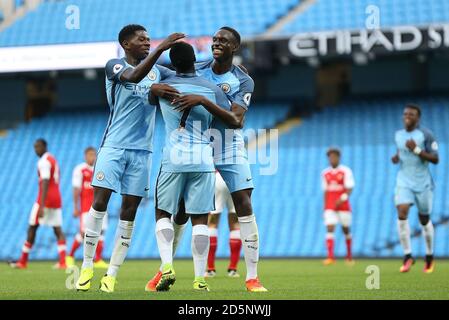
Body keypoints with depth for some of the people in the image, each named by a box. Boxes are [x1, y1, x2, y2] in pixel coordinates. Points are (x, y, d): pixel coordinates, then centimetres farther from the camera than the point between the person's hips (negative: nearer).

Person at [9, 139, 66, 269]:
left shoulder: (44, 161, -12)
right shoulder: (53, 160, 18)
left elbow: (45, 183, -21)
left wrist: (41, 206, -26)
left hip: (46, 198, -9)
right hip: (56, 199, 9)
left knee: (32, 228, 1)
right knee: (58, 230, 1)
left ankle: (23, 261, 7)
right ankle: (63, 261, -10)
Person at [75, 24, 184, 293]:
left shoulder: (157, 71, 13)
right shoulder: (115, 66, -3)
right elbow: (134, 76, -23)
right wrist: (160, 49, -31)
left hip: (142, 150, 4)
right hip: (114, 146, -4)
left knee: (129, 211, 0)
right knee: (99, 203, -10)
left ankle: (112, 275, 3)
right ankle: (87, 266, 1)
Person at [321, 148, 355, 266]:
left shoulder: (346, 171, -3)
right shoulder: (325, 173, 8)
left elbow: (349, 189, -11)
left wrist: (342, 198, -27)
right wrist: (325, 207, 13)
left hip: (343, 205, -2)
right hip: (330, 206, 2)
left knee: (346, 229, 9)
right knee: (330, 228, -13)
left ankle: (349, 256, 26)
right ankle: (330, 257, -20)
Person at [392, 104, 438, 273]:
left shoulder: (426, 135, -8)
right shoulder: (398, 135, 7)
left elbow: (435, 159, -12)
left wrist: (416, 150, -23)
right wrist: (397, 158, 3)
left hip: (422, 182, -3)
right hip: (404, 182, 3)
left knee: (424, 219, 9)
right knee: (402, 213, -20)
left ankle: (429, 256, 29)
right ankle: (407, 256, -15)